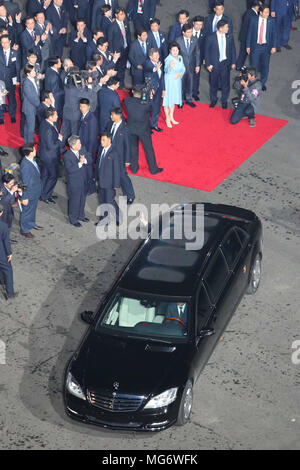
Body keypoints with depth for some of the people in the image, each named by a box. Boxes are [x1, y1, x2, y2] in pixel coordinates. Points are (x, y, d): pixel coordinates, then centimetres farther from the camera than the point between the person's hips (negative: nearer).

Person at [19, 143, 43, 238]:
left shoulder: (32, 159, -8)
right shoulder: (25, 165, -34)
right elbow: (25, 183, -27)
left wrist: (39, 189, 21)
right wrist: (25, 198, -18)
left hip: (35, 190, 8)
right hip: (29, 192, -8)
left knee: (33, 209, 29)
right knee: (26, 211, 13)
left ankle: (31, 224, 51)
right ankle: (24, 230, 32)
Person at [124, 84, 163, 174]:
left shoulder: (126, 101, -20)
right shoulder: (146, 104, -27)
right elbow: (151, 110, -5)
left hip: (131, 129, 3)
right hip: (143, 130, -3)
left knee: (133, 148, 22)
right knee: (148, 149, 15)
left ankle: (134, 167, 35)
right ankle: (153, 169, 29)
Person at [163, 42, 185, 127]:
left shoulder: (180, 58, -1)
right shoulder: (168, 59, -22)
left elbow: (183, 68, 9)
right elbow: (166, 70, -36)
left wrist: (180, 73, -11)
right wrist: (170, 67, -57)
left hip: (177, 81, 6)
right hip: (169, 81, -6)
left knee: (174, 99, 19)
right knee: (168, 99, 4)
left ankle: (171, 117, 34)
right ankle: (167, 119, 19)